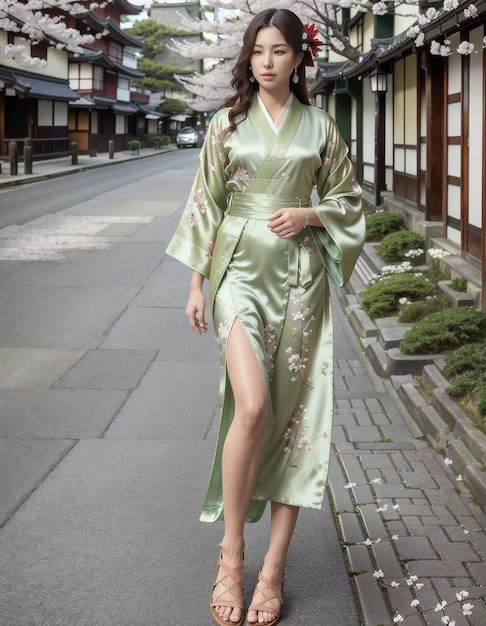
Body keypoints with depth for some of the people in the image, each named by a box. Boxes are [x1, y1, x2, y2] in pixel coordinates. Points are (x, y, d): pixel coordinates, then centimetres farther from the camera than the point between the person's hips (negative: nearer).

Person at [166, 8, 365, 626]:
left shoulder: (319, 127, 8)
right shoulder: (227, 123, 6)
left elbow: (348, 199, 14)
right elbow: (205, 203, 8)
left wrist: (309, 213, -7)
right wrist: (197, 282, 4)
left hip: (299, 278, 2)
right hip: (240, 270, -1)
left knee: (295, 413, 0)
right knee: (253, 406, -20)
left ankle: (273, 569, 8)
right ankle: (231, 553, -3)